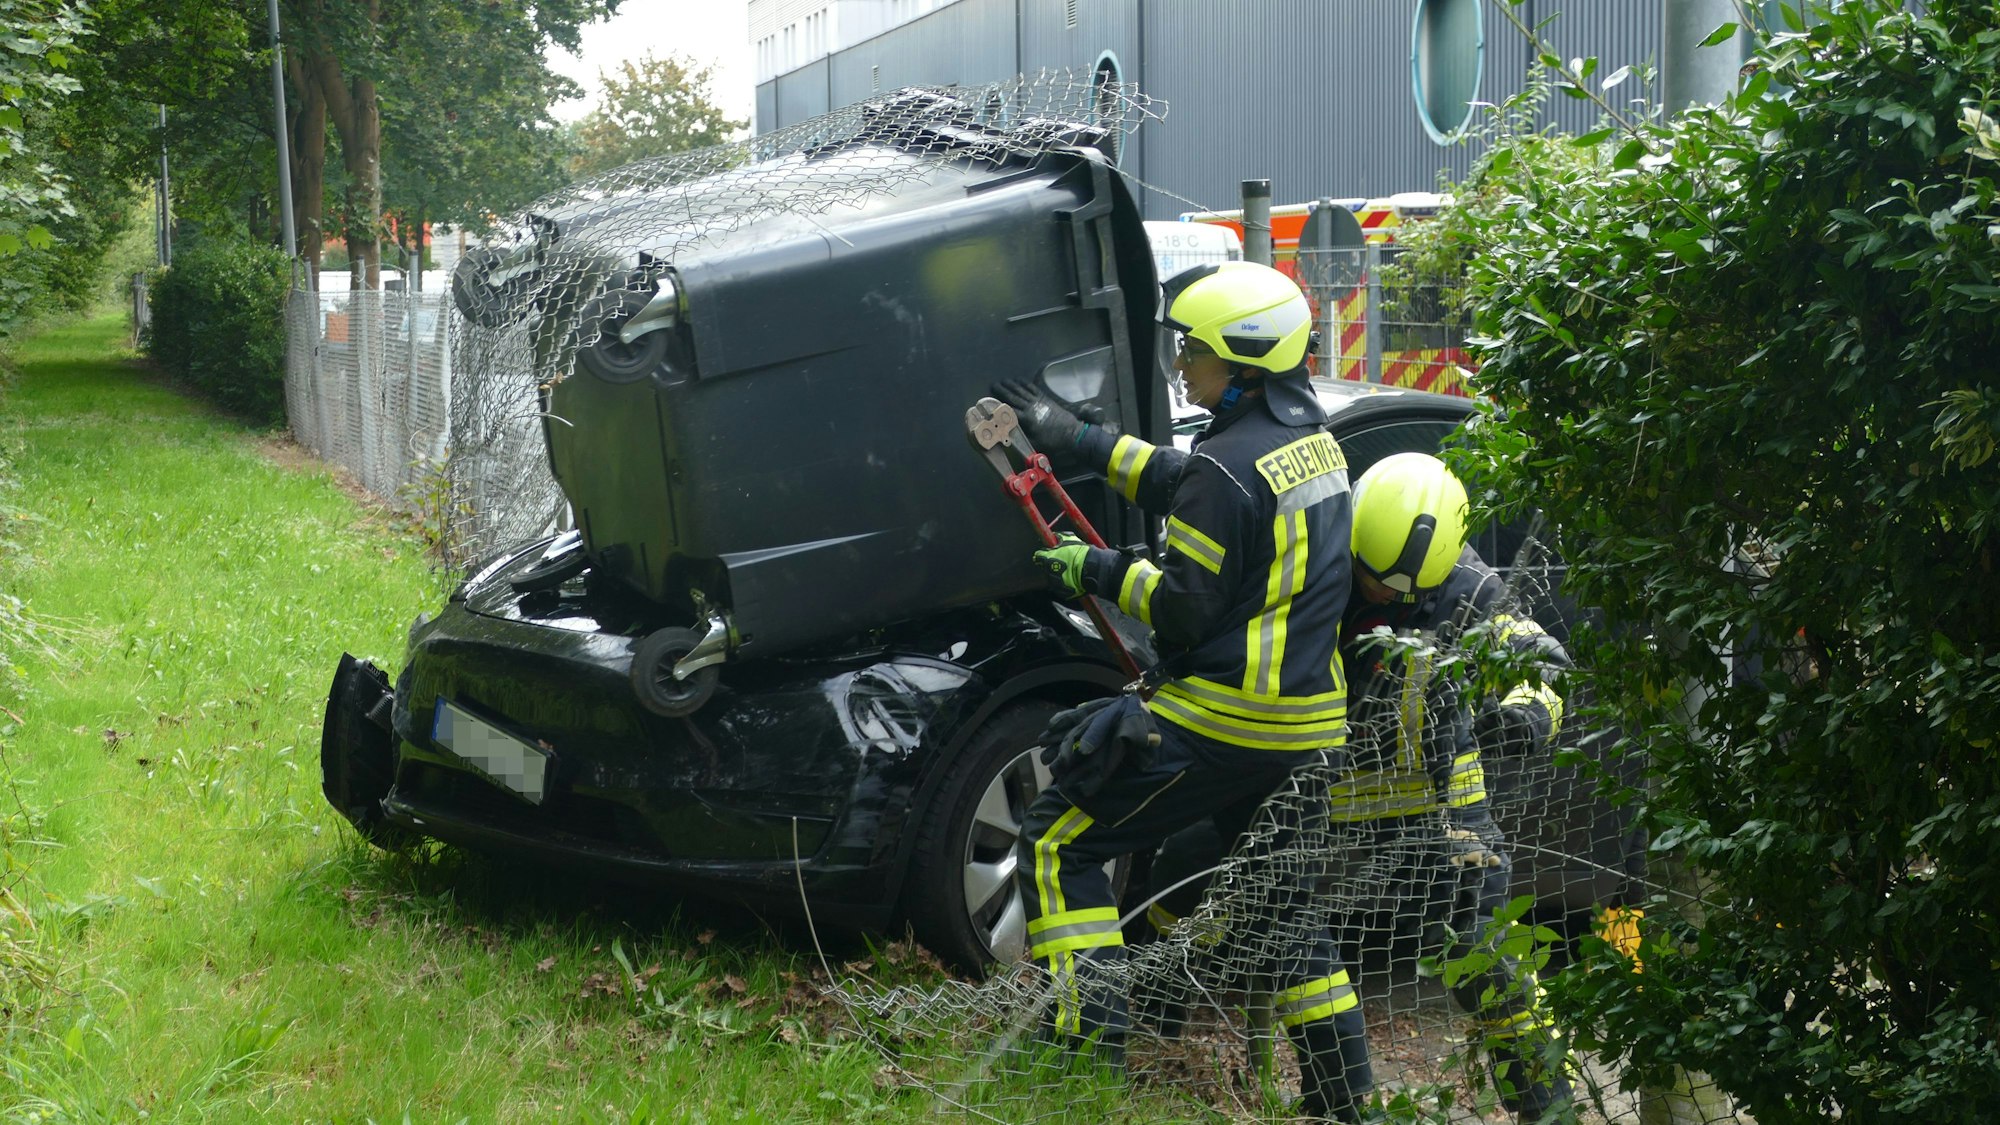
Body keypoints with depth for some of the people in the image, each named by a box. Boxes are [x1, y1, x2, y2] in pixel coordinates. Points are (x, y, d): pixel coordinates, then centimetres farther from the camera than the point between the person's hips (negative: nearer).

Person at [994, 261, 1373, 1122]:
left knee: (1058, 845, 2)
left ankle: (1088, 1045, -1)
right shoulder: (1311, 441, 10)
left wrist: (1099, 573, -3)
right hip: (1306, 723, 9)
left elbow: (1186, 611, -18)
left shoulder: (1232, 465, -19)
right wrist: (1077, 439, 25)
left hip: (1218, 721, -9)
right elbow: (1183, 484, 23)